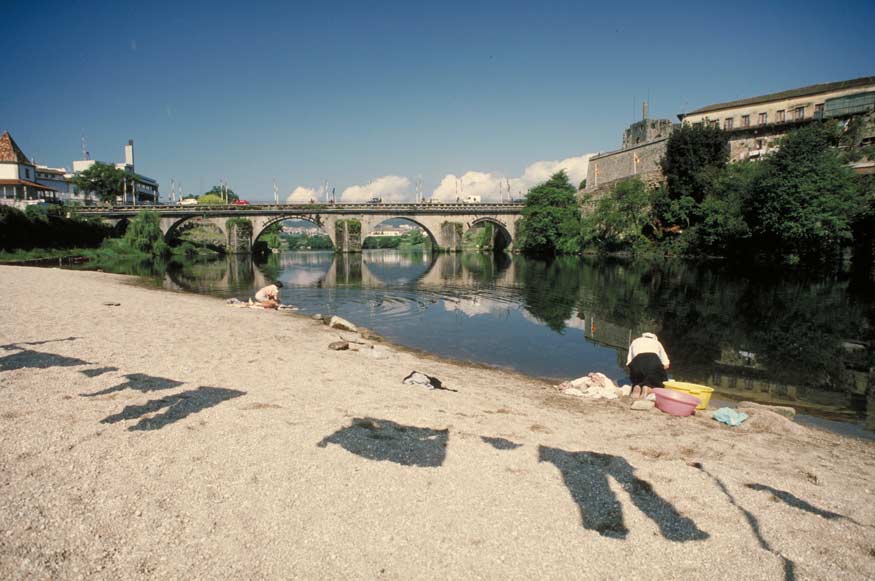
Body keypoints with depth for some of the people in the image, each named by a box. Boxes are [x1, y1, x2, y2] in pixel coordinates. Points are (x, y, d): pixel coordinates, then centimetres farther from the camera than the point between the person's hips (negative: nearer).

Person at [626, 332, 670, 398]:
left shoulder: (634, 342, 35)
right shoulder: (656, 342, 34)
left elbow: (629, 362, 16)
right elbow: (666, 364, 21)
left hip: (637, 362, 1)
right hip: (654, 361, -1)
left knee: (637, 382, 25)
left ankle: (636, 387, -12)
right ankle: (648, 388, -15)